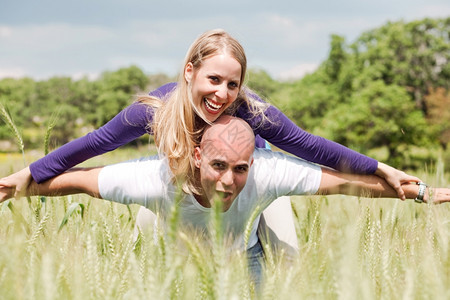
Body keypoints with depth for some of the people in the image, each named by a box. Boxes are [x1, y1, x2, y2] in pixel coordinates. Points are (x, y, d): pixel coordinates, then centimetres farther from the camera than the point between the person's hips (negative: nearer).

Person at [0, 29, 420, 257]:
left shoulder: (252, 110, -42)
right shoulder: (157, 108, -38)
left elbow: (306, 144, -32)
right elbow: (97, 142, -25)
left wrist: (382, 170, -29)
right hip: (180, 176, 1)